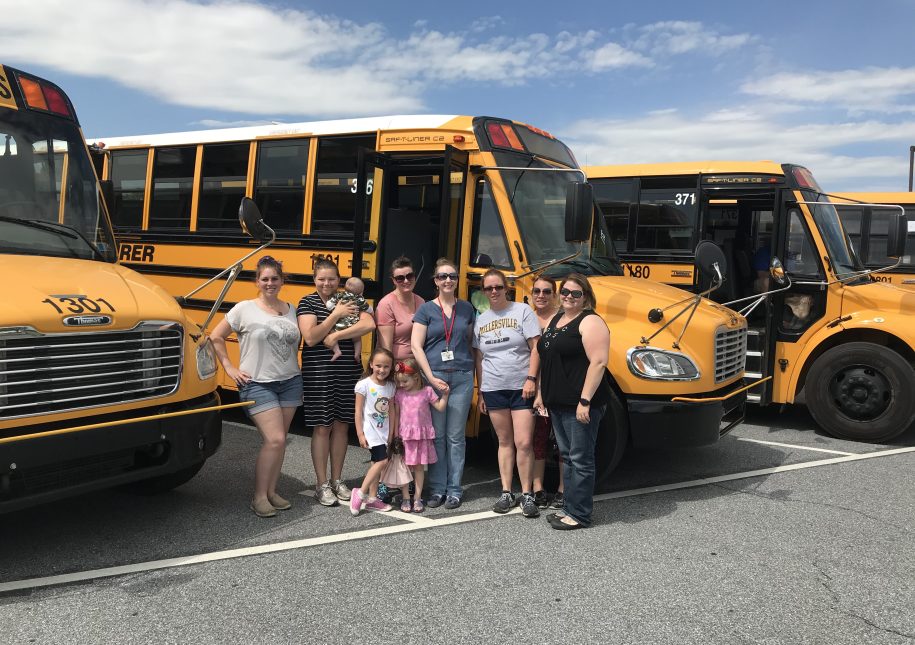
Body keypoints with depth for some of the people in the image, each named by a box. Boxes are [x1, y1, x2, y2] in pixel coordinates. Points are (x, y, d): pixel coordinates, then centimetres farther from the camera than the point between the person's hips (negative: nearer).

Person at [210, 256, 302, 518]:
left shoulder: (292, 310, 7)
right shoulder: (245, 309, -4)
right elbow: (216, 337, 2)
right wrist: (230, 368, -1)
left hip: (290, 382, 5)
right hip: (257, 385, -4)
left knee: (279, 440, 7)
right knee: (274, 439, -13)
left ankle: (271, 491, 20)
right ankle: (259, 497, 1)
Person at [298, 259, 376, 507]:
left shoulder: (348, 301, 6)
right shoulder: (308, 303, 0)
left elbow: (369, 324, -12)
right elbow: (310, 338, -14)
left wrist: (336, 335, -17)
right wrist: (336, 314, -15)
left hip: (348, 372, 3)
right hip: (319, 373, -3)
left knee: (341, 426, 9)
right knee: (322, 428, 1)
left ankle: (337, 480, 22)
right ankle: (322, 484, 12)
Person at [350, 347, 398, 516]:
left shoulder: (390, 386, 4)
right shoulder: (364, 385, -12)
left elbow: (392, 410, 10)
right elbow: (358, 411, -11)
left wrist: (391, 432, 8)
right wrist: (360, 434, -13)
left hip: (384, 431, 6)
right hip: (370, 431, -6)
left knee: (377, 463, 10)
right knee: (382, 461, -15)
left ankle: (372, 499, 19)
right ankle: (361, 493, -5)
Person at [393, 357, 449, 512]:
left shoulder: (427, 391, -2)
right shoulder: (399, 393, 2)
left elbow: (440, 408, 1)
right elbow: (396, 415, 5)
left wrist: (445, 394, -11)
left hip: (422, 435, -1)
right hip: (404, 436, 1)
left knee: (419, 467, 7)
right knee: (404, 467, 3)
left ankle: (417, 498, 15)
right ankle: (406, 498, 12)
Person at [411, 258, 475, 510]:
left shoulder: (466, 309, 9)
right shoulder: (426, 309, 1)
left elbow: (470, 342, 15)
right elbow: (416, 346, -4)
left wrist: (471, 369, 2)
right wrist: (432, 378, -11)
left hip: (461, 377, 2)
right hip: (433, 377, -1)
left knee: (456, 436, 6)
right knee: (436, 435, 4)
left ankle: (454, 490, 14)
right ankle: (437, 489, 14)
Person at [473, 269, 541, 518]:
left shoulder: (522, 311, -2)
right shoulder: (480, 320, 10)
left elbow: (535, 347, -5)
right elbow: (479, 358, 13)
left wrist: (530, 379, -14)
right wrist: (481, 393, 11)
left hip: (521, 388, -3)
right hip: (494, 388, 3)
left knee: (523, 442, -5)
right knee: (504, 441, 11)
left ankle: (527, 495, 8)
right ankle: (506, 493, 18)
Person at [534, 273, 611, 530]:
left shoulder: (590, 322, -12)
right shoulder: (555, 320, 15)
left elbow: (598, 362, -20)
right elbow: (547, 360, 22)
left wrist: (585, 401, -23)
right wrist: (542, 393, 18)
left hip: (581, 404, -9)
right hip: (558, 403, 9)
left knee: (580, 458, -1)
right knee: (567, 456, 16)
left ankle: (579, 514, 8)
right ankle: (569, 507, 26)